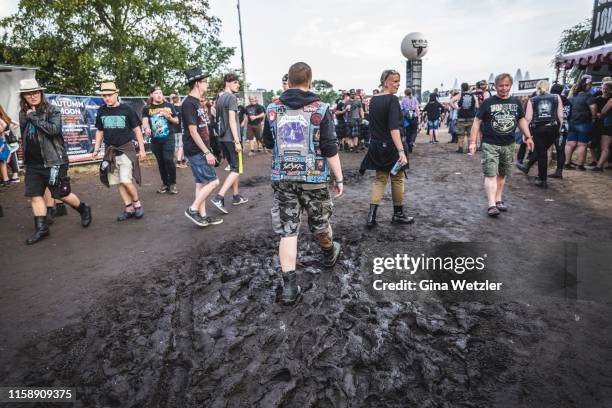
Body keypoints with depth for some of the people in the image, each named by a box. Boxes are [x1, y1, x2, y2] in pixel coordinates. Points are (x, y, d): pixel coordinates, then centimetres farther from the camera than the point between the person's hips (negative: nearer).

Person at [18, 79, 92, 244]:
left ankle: (84, 210, 26)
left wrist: (33, 117, -19)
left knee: (62, 194, 1)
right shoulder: (23, 113, 10)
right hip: (32, 163, 6)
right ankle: (41, 228, 13)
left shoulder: (52, 110, -7)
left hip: (53, 161, -6)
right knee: (35, 195, 5)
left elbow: (54, 129, -24)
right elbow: (23, 135, 22)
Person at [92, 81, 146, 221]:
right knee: (118, 183, 4)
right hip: (110, 151, 5)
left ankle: (137, 203, 8)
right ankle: (129, 209, 13)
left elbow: (137, 129, -1)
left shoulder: (126, 109, -6)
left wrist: (142, 149, -2)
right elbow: (99, 131, 16)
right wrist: (96, 149, 10)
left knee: (126, 181, -15)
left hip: (126, 149, -5)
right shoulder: (101, 111, 6)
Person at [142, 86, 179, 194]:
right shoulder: (147, 108, 5)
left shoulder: (169, 106, 5)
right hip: (155, 139, 2)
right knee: (160, 162, 9)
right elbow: (145, 121, -9)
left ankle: (172, 183, 2)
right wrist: (147, 128, -31)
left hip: (168, 138, -2)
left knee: (168, 160, -14)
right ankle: (165, 183, 21)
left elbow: (177, 121, 9)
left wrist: (170, 117, -13)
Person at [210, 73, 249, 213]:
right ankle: (219, 197, -16)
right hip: (231, 138, -9)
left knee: (233, 167, 15)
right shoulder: (231, 97, -11)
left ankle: (236, 196, 20)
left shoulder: (220, 98, 14)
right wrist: (237, 141, -20)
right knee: (236, 169, -6)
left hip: (222, 137, 9)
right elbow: (232, 120, -18)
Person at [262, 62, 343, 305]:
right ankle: (329, 255, 47)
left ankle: (289, 286, 1)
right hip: (313, 177, -1)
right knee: (320, 223, 20)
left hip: (282, 178, 2)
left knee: (287, 231, 4)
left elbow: (268, 143, 15)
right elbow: (330, 149, -8)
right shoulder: (320, 109, -6)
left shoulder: (273, 109, 3)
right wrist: (339, 179, -1)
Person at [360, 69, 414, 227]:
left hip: (376, 146, 6)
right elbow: (394, 128, -26)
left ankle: (371, 216, 0)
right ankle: (398, 215, 22)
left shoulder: (373, 100, 7)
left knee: (380, 179, 11)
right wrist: (401, 151, -31)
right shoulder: (392, 100, -15)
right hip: (391, 145, -6)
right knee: (397, 179, 10)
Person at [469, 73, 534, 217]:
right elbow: (477, 121, -4)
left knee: (502, 174, 13)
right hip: (490, 144, -4)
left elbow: (521, 120, 17)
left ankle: (498, 199, 26)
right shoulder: (488, 102, -5)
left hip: (508, 145, 5)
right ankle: (491, 205, -13)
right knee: (491, 174, -11)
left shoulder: (516, 102, 8)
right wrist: (473, 141, -10)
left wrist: (528, 137, 8)